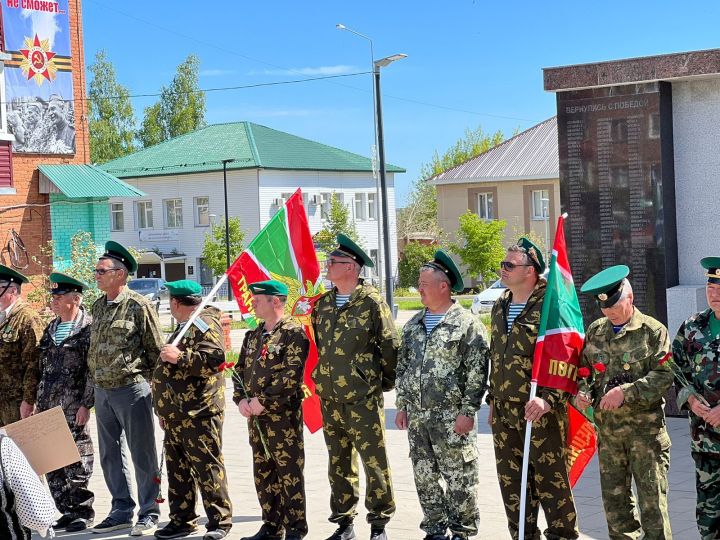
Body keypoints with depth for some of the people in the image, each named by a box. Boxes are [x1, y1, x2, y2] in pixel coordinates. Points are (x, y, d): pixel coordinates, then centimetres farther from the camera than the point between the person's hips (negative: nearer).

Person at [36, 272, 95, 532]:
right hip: (48, 408, 7)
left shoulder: (88, 328, -7)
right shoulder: (50, 330, 17)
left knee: (76, 459, -4)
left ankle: (83, 511, 7)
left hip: (73, 409, -7)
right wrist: (39, 405, 16)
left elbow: (94, 371, -11)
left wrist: (86, 404, -16)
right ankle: (67, 510, 17)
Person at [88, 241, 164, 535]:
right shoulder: (97, 307, 11)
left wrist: (145, 382, -6)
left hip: (131, 389, -7)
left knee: (142, 453, 1)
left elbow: (156, 349, -7)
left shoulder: (138, 305, -10)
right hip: (102, 390, 7)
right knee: (110, 454, 13)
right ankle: (121, 511, 23)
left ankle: (149, 513, 10)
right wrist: (96, 384, 14)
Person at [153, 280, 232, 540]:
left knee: (207, 466, -7)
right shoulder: (183, 328, 23)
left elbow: (215, 358, -24)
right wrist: (164, 410, 29)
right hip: (176, 415, 10)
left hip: (198, 414, -10)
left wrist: (180, 357, -25)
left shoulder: (205, 324, -8)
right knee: (177, 469, 12)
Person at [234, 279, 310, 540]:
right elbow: (241, 370, 16)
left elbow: (291, 376, -18)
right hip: (255, 417, 8)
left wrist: (263, 401, -17)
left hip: (283, 416, -8)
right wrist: (241, 400, -1)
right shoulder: (253, 335, 15)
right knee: (263, 474, 13)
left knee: (289, 474, -1)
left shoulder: (293, 333, -10)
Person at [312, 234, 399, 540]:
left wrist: (387, 383, 0)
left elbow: (390, 347, -6)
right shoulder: (323, 304, 10)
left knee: (374, 463, -1)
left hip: (363, 399, -6)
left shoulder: (371, 302, -9)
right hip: (330, 399, 6)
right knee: (339, 465, 13)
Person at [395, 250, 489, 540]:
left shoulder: (467, 324, -8)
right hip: (417, 415, 7)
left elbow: (477, 372, -11)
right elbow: (402, 366, 19)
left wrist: (468, 411, -15)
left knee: (459, 478, -1)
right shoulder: (413, 324, 14)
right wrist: (402, 405, 14)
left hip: (451, 416, -7)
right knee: (424, 476, 12)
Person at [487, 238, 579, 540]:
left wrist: (549, 398, -24)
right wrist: (493, 400, 21)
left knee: (552, 481, 0)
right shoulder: (500, 307, 13)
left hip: (541, 411, -8)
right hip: (504, 413, 8)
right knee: (511, 484, 13)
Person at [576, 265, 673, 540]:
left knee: (652, 497, -3)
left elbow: (665, 375, -12)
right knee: (614, 497, 11)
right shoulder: (595, 331, 11)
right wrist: (583, 392, -5)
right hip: (607, 427, 5)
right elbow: (584, 370, 17)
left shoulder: (653, 331, -4)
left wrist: (626, 391, -21)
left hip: (645, 427, -5)